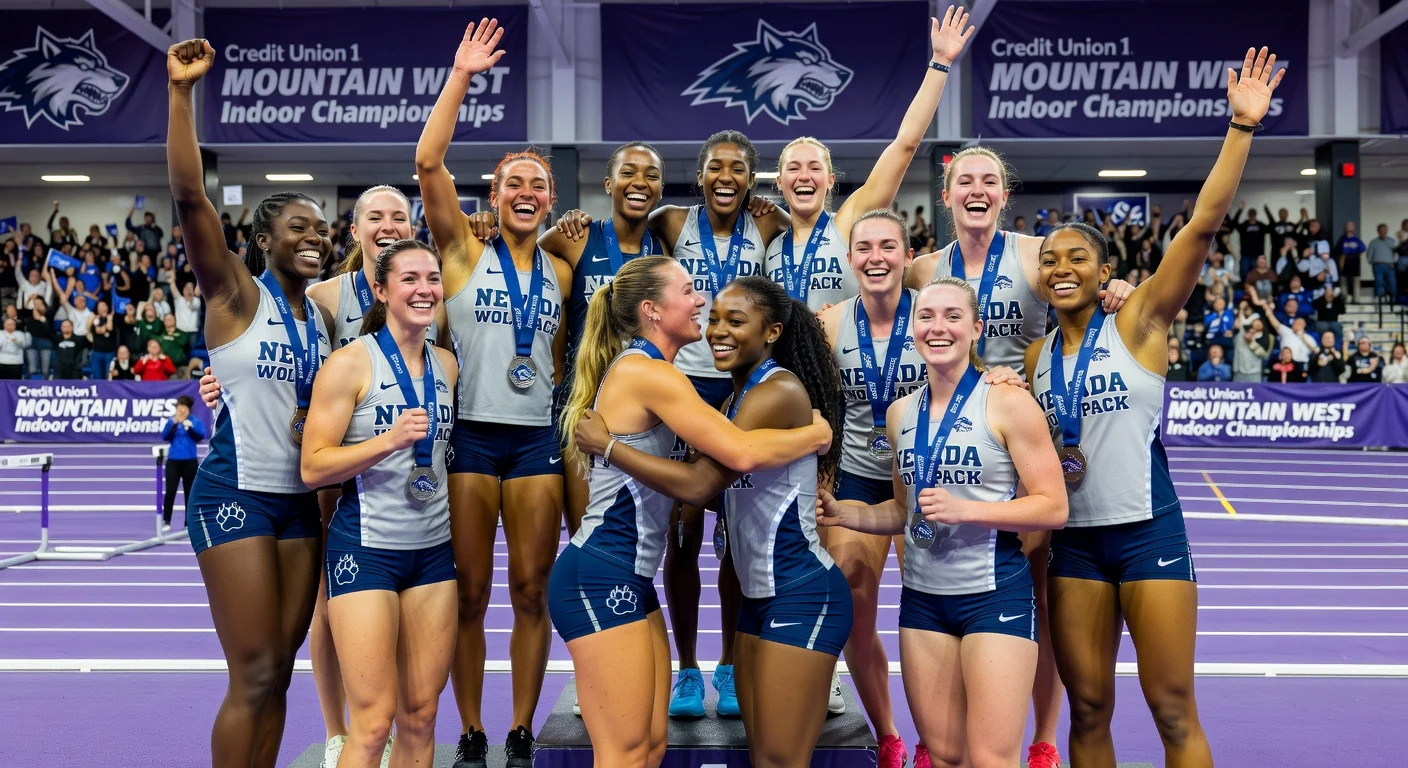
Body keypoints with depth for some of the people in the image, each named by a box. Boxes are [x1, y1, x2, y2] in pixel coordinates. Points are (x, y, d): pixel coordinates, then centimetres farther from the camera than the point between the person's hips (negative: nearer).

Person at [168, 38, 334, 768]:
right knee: (254, 679, -6)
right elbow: (189, 196, -19)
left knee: (278, 674, 9)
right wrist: (180, 92, -25)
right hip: (235, 494, -6)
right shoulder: (234, 294, -5)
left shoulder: (323, 312, 12)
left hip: (301, 497, 6)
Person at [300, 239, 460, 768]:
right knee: (374, 721, -6)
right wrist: (389, 439, -23)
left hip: (433, 548, 6)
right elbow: (313, 468, -14)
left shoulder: (446, 364, 8)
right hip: (366, 547, -5)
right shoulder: (351, 362, -9)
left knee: (421, 715, 8)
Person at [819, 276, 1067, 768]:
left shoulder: (1008, 404, -8)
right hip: (923, 596, 5)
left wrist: (964, 509, -21)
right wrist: (842, 514, 3)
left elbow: (1053, 508, -10)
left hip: (995, 594, -5)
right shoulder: (901, 413, 9)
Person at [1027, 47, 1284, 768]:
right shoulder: (1035, 355, 7)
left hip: (1148, 532, -3)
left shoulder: (1139, 323, -4)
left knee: (1173, 709, 0)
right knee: (1088, 710, 8)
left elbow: (1203, 223, -14)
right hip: (1073, 540, 4)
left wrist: (1242, 126, -20)